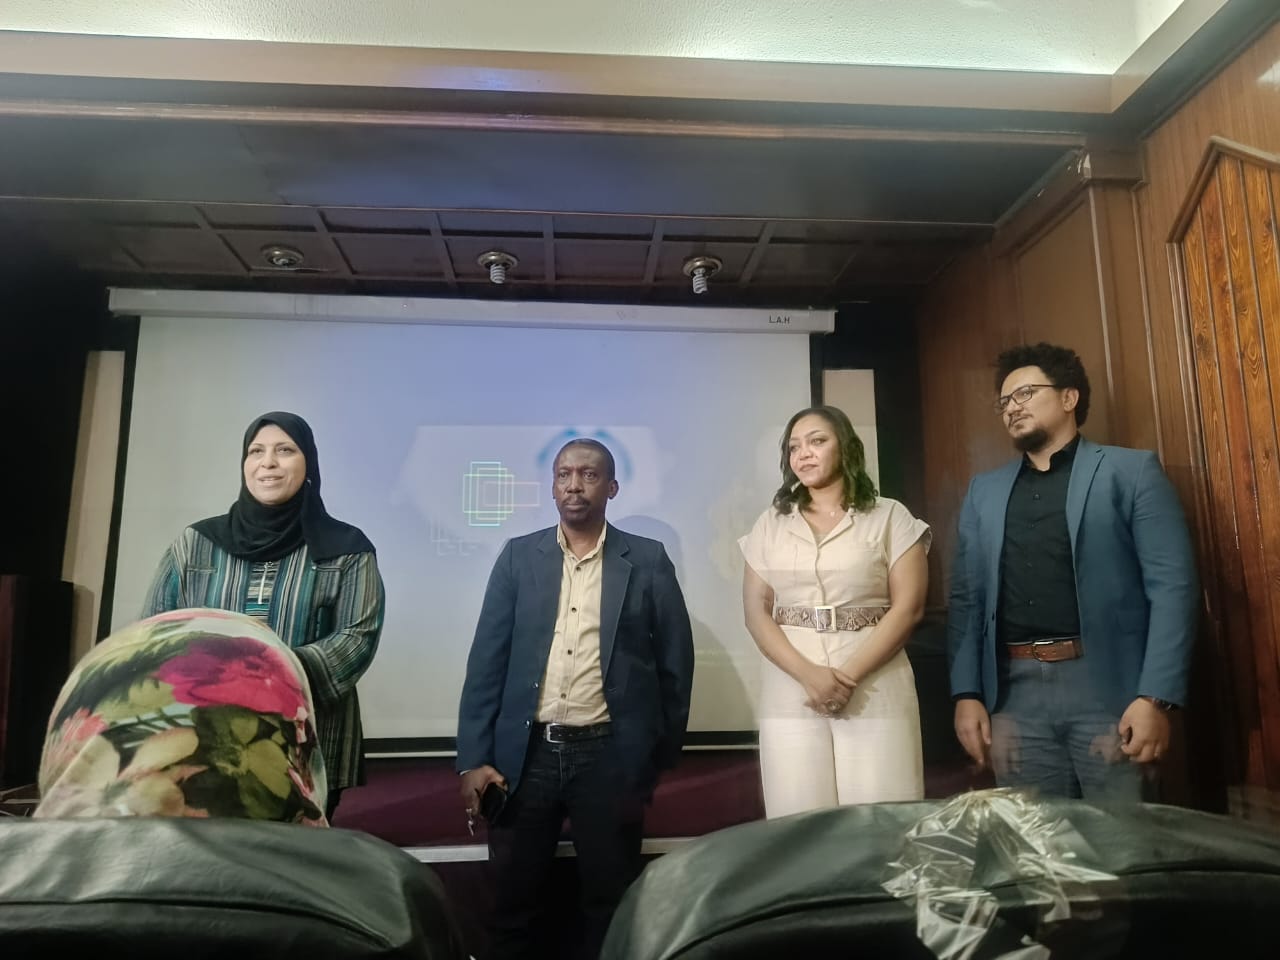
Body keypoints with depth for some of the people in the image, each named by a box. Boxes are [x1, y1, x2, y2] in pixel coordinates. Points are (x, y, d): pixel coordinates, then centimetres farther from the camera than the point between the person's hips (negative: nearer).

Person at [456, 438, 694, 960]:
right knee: (514, 907, 13)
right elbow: (487, 660, 1)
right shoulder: (518, 556, 4)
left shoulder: (648, 560, 0)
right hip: (528, 753, 1)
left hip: (610, 755, -1)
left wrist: (662, 754, 5)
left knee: (612, 907, 13)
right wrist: (474, 758, -4)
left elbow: (675, 661, 4)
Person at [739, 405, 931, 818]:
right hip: (791, 692, 2)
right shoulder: (770, 525, 10)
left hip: (874, 690, -1)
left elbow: (908, 607, -3)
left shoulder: (889, 517, 4)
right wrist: (808, 675, -11)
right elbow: (755, 611, 3)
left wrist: (850, 675, -13)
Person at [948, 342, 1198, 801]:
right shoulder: (984, 491, 14)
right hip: (1014, 694, 3)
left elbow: (1172, 586, -5)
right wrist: (966, 693, 3)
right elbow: (967, 598, 11)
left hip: (1106, 685, -3)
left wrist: (1156, 697, -13)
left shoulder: (1131, 471, 3)